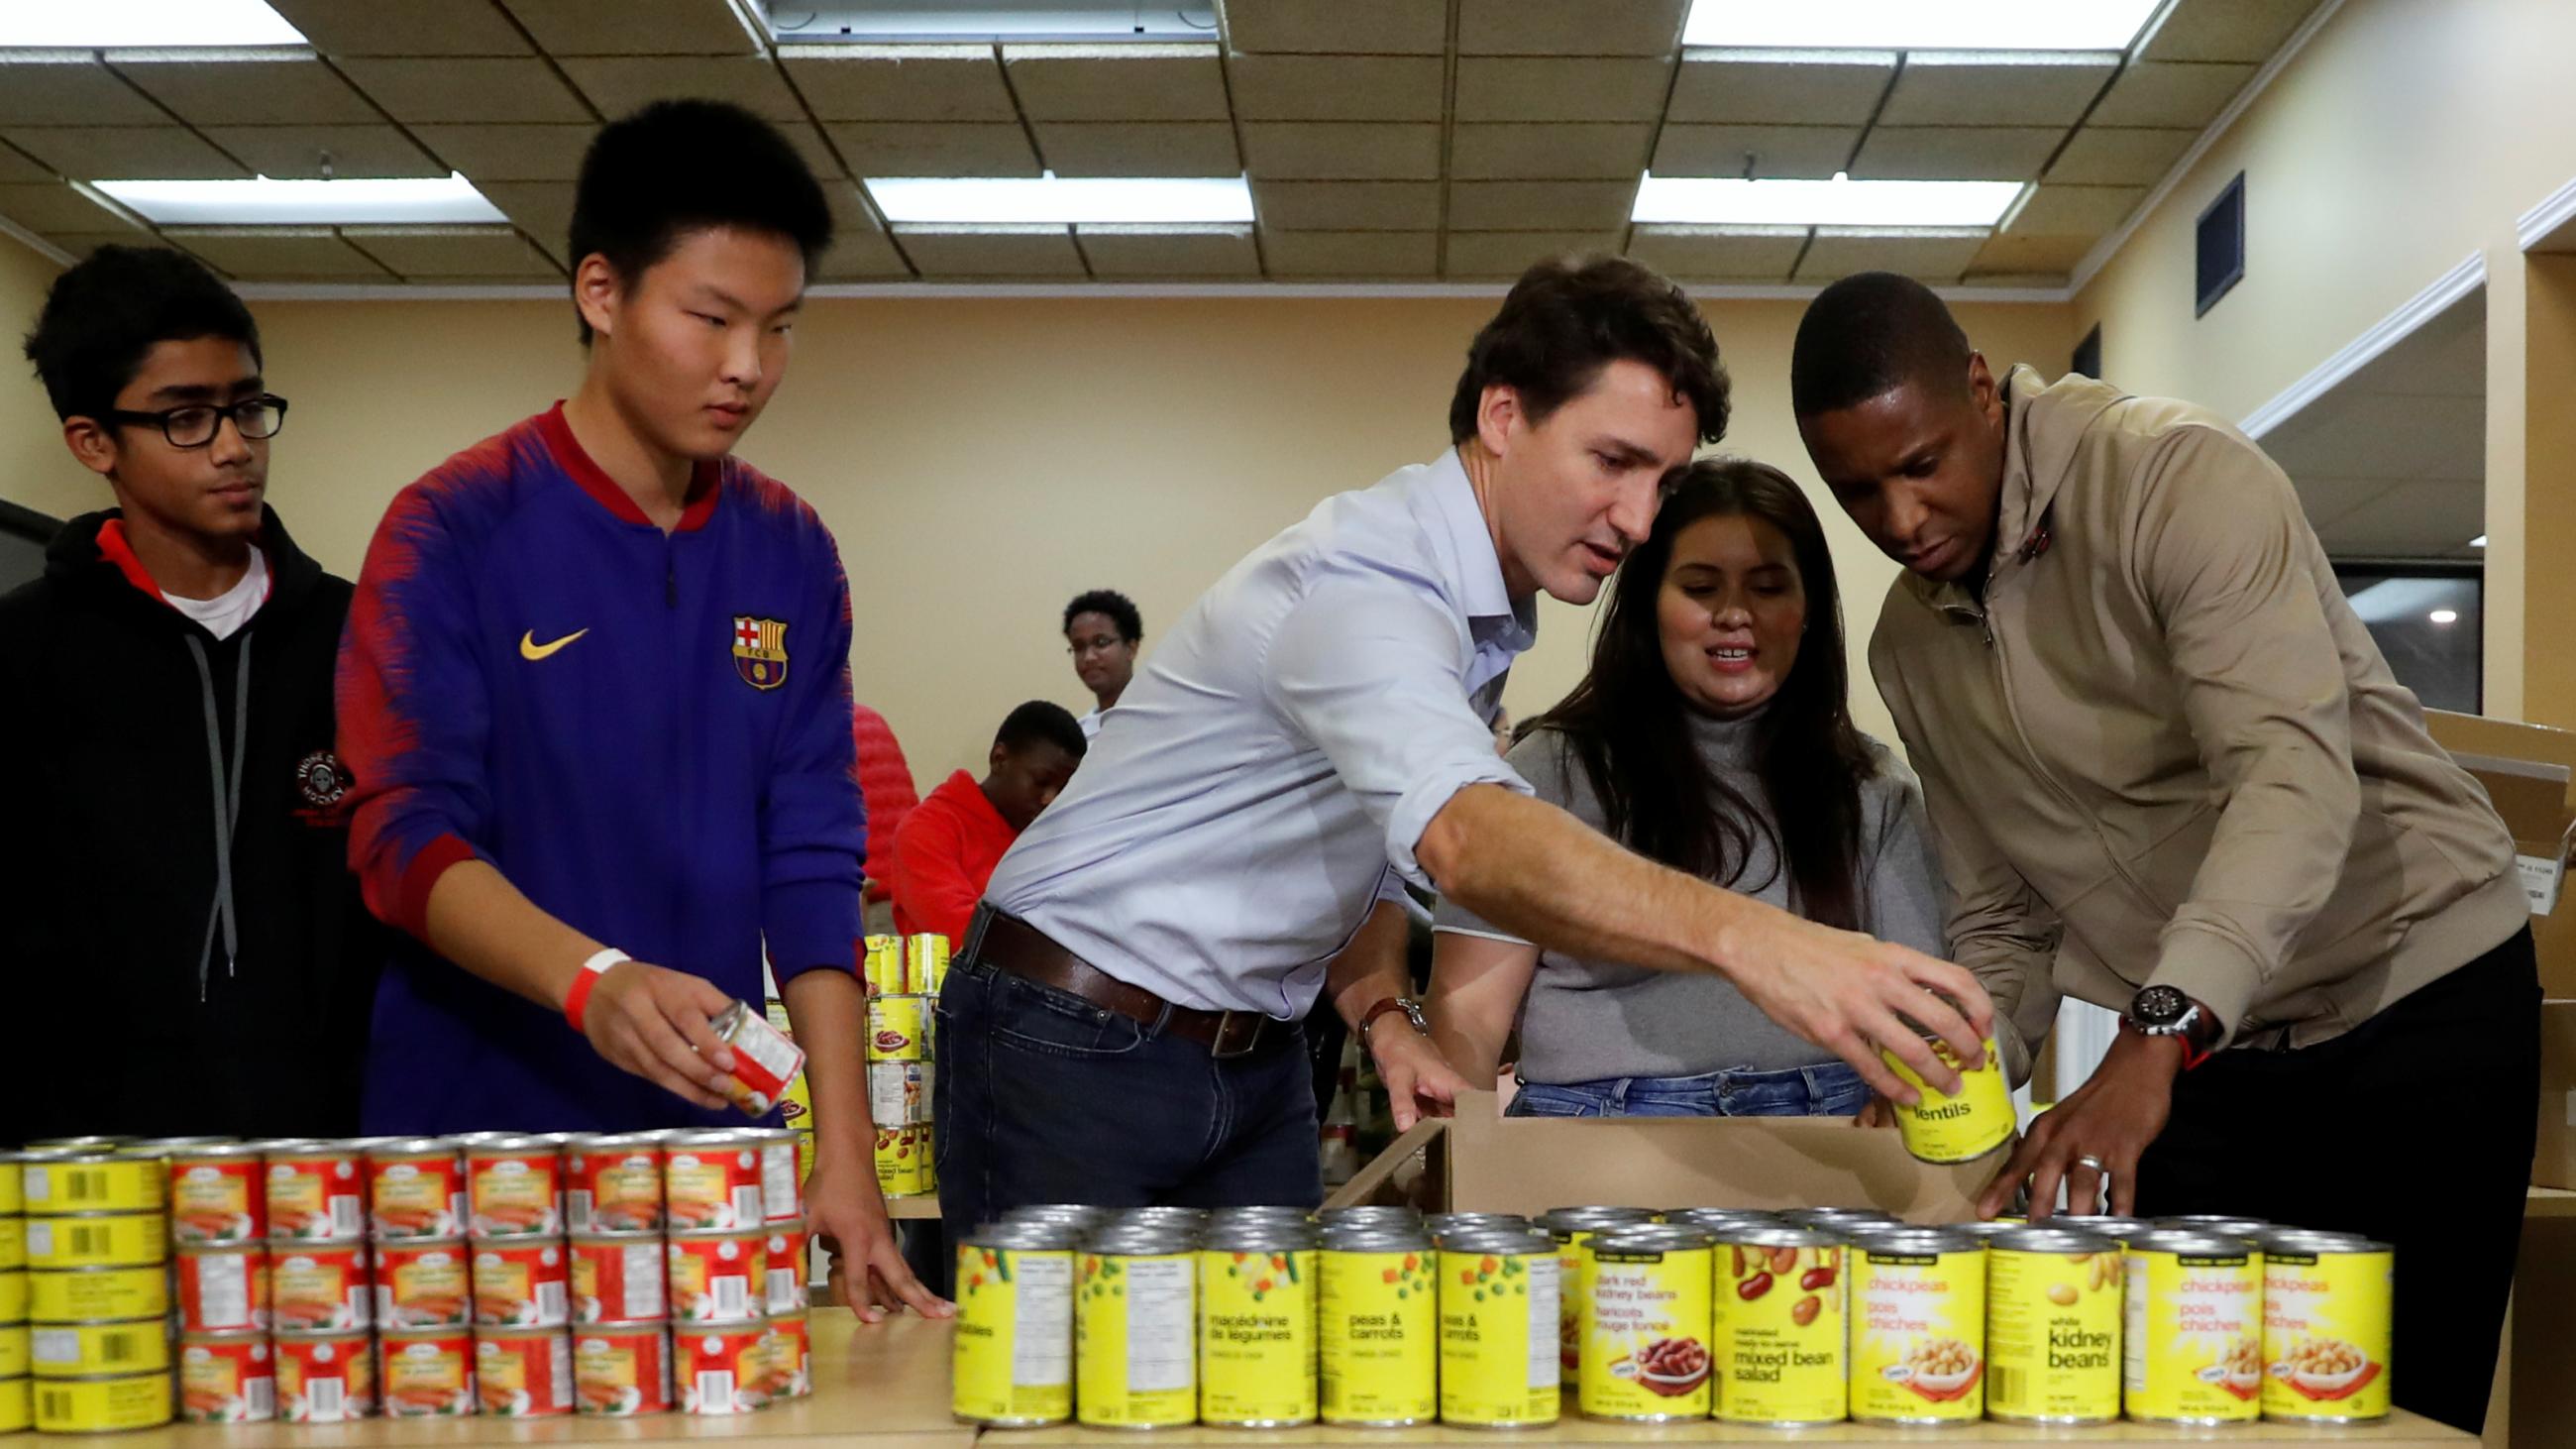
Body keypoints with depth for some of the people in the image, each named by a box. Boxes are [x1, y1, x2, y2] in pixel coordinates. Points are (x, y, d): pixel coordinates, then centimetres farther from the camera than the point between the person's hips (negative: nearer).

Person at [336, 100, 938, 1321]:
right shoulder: (456, 529, -7)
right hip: (480, 1131, -3)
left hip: (711, 1140, 3)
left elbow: (811, 865, 0)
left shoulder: (790, 555, 4)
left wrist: (845, 1156, -9)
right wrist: (591, 978, -32)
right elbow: (407, 835, -13)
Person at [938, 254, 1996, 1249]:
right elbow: (1469, 837, -44)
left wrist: (1382, 1014, -3)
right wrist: (1744, 936, -57)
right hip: (1076, 1045, -8)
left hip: (1254, 1060, 9)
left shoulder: (1487, 616, 7)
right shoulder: (1362, 584, -26)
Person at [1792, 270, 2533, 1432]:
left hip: (2414, 996, -5)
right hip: (2201, 1049, 6)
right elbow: (2004, 912, 12)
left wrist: (2153, 1037, -42)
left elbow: (2295, 770, -31)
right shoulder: (1908, 648, 5)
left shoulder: (2177, 480, -17)